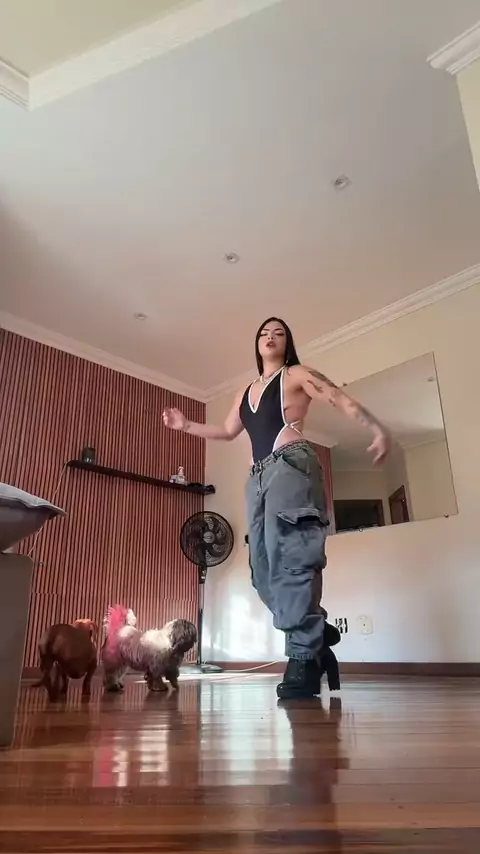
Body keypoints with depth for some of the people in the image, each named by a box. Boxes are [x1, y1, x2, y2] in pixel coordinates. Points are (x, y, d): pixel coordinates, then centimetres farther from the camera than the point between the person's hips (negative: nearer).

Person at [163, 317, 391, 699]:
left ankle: (304, 658, -15)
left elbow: (342, 400, -1)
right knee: (263, 567, 0)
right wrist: (186, 425, 32)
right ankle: (314, 634, 9)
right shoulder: (246, 392, 29)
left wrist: (377, 428, -17)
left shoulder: (297, 375, 11)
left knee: (289, 556, -19)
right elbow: (227, 431, 38)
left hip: (291, 465, -7)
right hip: (259, 476, 7)